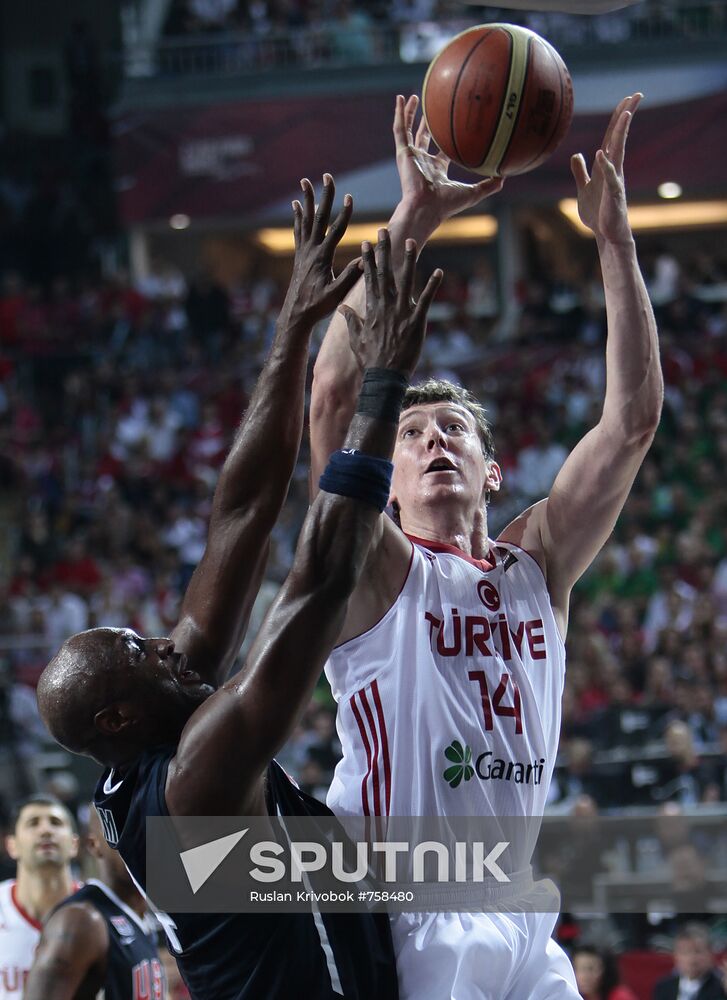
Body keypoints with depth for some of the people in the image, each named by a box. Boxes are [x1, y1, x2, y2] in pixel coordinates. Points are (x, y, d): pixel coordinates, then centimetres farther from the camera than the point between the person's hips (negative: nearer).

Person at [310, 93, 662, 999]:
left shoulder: (537, 567, 13)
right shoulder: (378, 573, 1)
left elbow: (633, 418, 6)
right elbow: (333, 390, -13)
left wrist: (614, 238, -2)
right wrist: (413, 219, -17)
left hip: (523, 925, 5)